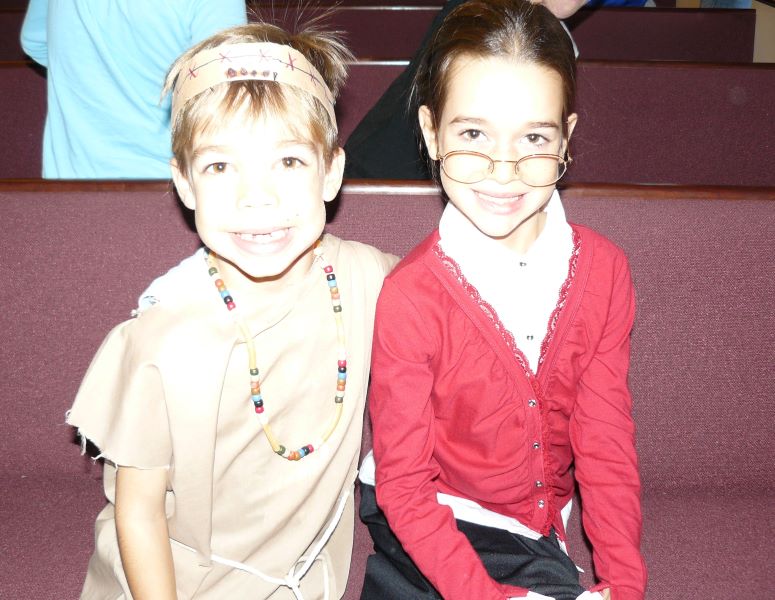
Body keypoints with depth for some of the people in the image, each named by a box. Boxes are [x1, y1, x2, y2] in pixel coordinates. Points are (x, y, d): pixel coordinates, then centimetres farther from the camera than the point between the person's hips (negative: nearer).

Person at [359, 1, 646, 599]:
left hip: (540, 531, 5)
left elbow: (605, 442, -3)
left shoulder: (603, 269, -8)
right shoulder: (410, 297, -20)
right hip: (432, 529, -4)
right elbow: (403, 482, -14)